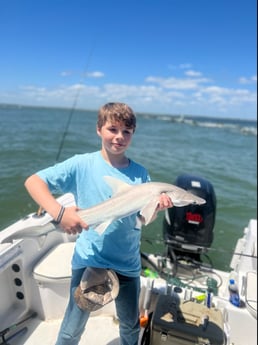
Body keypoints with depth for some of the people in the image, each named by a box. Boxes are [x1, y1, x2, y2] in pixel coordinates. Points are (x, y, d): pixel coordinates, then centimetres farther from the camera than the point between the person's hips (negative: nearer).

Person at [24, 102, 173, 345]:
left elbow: (146, 218, 0)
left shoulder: (140, 173, -2)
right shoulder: (82, 165, -11)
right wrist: (59, 212, -29)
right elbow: (33, 181, -14)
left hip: (127, 264, 3)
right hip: (88, 260, -2)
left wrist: (157, 207, -22)